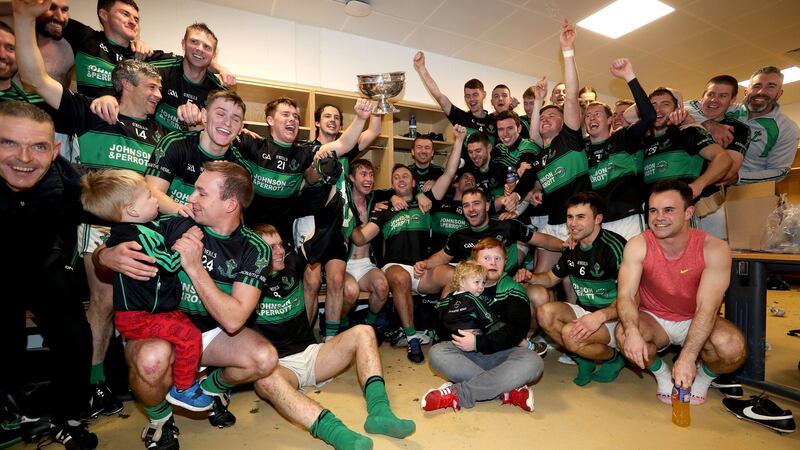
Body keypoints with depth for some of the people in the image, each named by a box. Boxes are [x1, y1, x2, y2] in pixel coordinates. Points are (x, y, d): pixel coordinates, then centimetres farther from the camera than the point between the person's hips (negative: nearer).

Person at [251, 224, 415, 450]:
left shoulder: (291, 263, 7)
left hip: (310, 353, 5)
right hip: (277, 365, -4)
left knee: (362, 333, -15)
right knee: (266, 378, -39)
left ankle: (379, 410, -34)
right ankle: (335, 431, -54)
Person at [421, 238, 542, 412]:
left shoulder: (513, 290, 6)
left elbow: (517, 329, -8)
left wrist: (478, 342, -19)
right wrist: (465, 338, -16)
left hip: (502, 352, 0)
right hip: (469, 354, 1)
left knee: (533, 362, -30)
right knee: (437, 352, -25)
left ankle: (457, 393, -29)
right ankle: (506, 390, -26)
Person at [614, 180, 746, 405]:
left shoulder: (714, 249, -19)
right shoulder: (638, 246, -17)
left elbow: (708, 307, -25)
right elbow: (626, 295, -23)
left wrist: (687, 356, -36)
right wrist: (632, 331, -44)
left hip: (696, 321, 0)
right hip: (653, 319, 0)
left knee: (733, 347, -31)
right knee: (624, 334, -31)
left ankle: (705, 375, 7)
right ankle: (661, 374, 3)